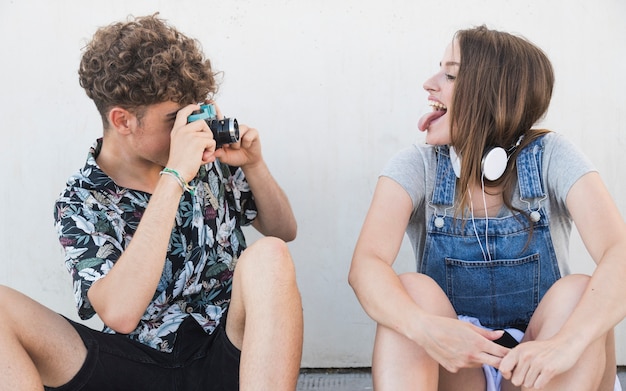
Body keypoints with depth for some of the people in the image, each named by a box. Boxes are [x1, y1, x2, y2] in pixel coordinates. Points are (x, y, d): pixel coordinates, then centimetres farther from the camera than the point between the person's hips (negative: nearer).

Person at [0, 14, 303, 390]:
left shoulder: (211, 159, 1)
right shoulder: (82, 203, -6)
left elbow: (285, 231, 14)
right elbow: (120, 313, -23)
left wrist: (254, 165, -6)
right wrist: (173, 179, -26)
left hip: (229, 359, 1)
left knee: (268, 256, -29)